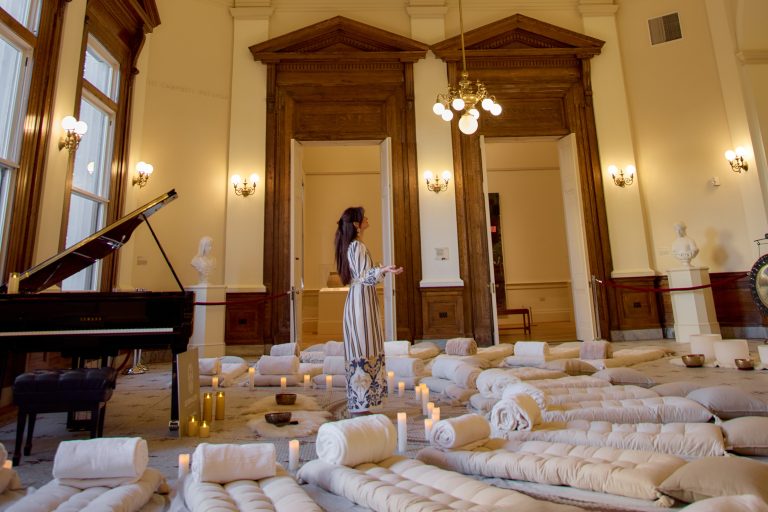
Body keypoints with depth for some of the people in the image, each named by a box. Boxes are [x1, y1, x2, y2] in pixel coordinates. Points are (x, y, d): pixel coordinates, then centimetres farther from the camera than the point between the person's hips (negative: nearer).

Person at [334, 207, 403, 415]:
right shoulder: (358, 246, -12)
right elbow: (363, 277, -18)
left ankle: (358, 404, 18)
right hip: (362, 302, -10)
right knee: (364, 352, -8)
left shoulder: (351, 246, 17)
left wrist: (382, 270, 39)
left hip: (358, 302, 10)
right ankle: (360, 406, -3)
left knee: (359, 352, 11)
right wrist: (383, 270, -34)